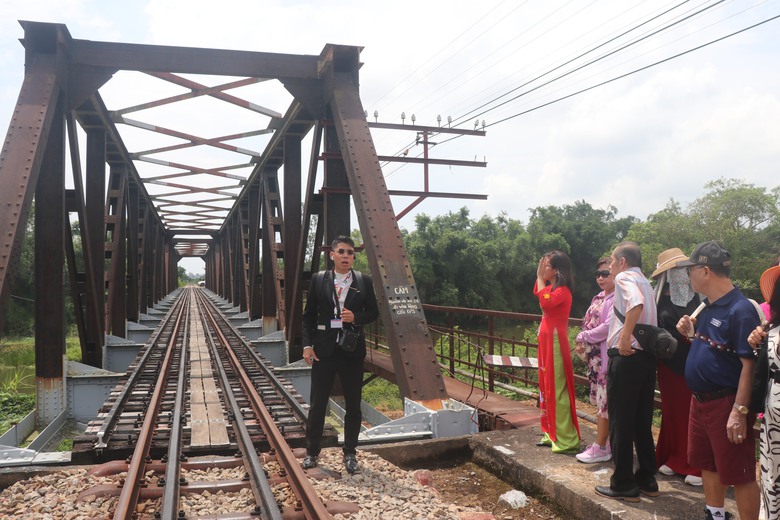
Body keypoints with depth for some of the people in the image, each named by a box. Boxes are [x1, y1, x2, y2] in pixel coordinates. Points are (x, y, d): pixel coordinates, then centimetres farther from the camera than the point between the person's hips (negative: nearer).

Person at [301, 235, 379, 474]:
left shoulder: (364, 281, 1)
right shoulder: (318, 279, 1)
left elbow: (373, 312, 6)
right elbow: (308, 315, 3)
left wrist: (356, 317, -14)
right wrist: (307, 345, -5)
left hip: (352, 349, 1)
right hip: (324, 349, 0)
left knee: (353, 404, 9)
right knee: (317, 403, 6)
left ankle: (350, 453, 23)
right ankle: (312, 451, 22)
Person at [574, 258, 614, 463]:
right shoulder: (599, 298, 16)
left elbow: (608, 327, -22)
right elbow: (589, 323, 20)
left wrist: (583, 337, -11)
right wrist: (583, 344, 5)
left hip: (607, 357, -9)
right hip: (595, 356, 9)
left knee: (604, 402, -3)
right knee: (599, 400, 14)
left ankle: (601, 448, 6)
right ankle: (605, 442, 24)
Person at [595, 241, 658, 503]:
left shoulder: (624, 278, -8)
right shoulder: (644, 282, 18)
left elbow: (636, 304, -29)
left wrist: (624, 338, -25)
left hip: (626, 357, -9)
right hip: (647, 355, 9)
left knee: (620, 422, 0)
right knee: (642, 421, 16)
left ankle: (623, 485, 7)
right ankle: (647, 479, 23)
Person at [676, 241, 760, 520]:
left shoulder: (740, 310, -20)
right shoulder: (707, 306, 8)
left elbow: (749, 365, -22)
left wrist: (739, 411, -24)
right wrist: (690, 333, 0)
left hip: (725, 403, -9)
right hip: (701, 400, 9)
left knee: (738, 473, 3)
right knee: (707, 464, 21)